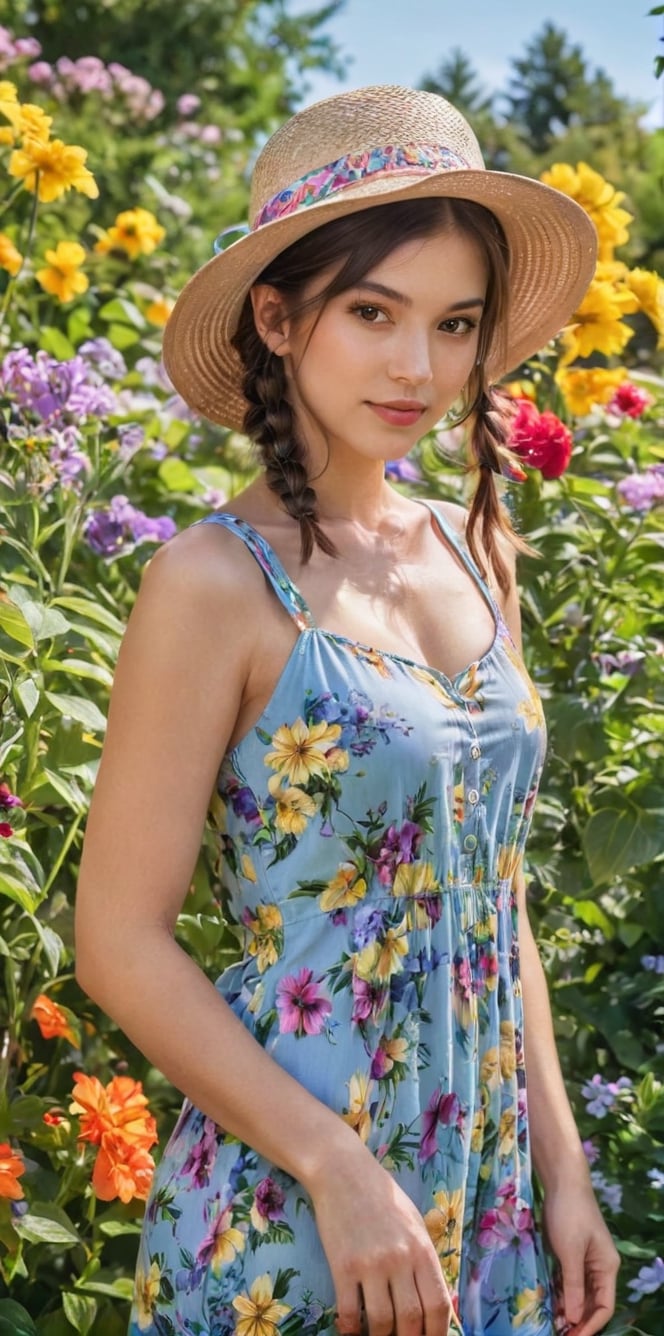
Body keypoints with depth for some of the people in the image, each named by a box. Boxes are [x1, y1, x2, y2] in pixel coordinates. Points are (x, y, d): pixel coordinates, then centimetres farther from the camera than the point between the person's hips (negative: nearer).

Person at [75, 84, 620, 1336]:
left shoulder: (476, 552, 5)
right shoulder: (220, 584, -14)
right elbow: (121, 946, -15)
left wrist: (561, 1167, 8)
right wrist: (341, 1170, -19)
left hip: (490, 1203, 6)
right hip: (286, 1223, -6)